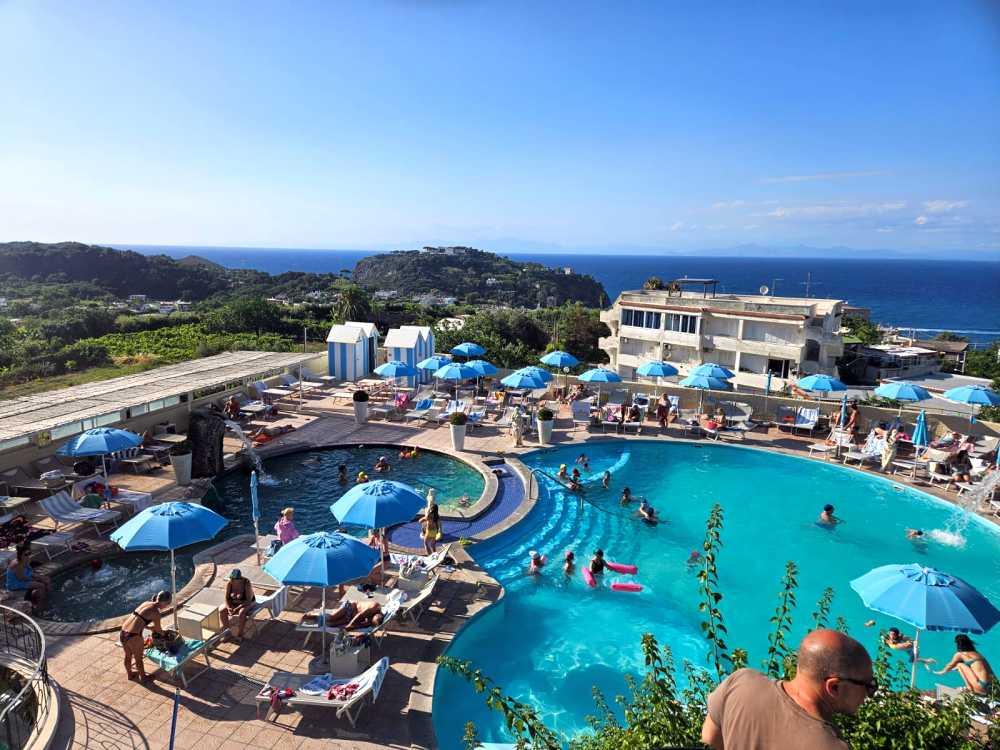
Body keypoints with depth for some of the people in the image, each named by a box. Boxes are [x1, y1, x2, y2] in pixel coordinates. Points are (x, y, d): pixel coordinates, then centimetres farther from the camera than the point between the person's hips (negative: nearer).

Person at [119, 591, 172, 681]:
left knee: (128, 656, 30)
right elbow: (158, 630, 1)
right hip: (133, 637, -7)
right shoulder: (156, 612, -12)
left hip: (122, 633, 7)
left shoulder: (146, 603, 9)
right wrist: (163, 632, 22)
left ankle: (129, 674, 52)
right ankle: (143, 677, 40)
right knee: (138, 659, 18)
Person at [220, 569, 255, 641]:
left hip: (247, 603, -5)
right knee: (221, 610, -17)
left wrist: (237, 608, -31)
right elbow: (227, 598, -8)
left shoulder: (246, 584, -28)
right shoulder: (229, 583, -17)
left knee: (241, 613, -34)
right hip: (233, 602, 5)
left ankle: (239, 634, -19)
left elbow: (249, 600, -26)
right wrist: (229, 608, -25)